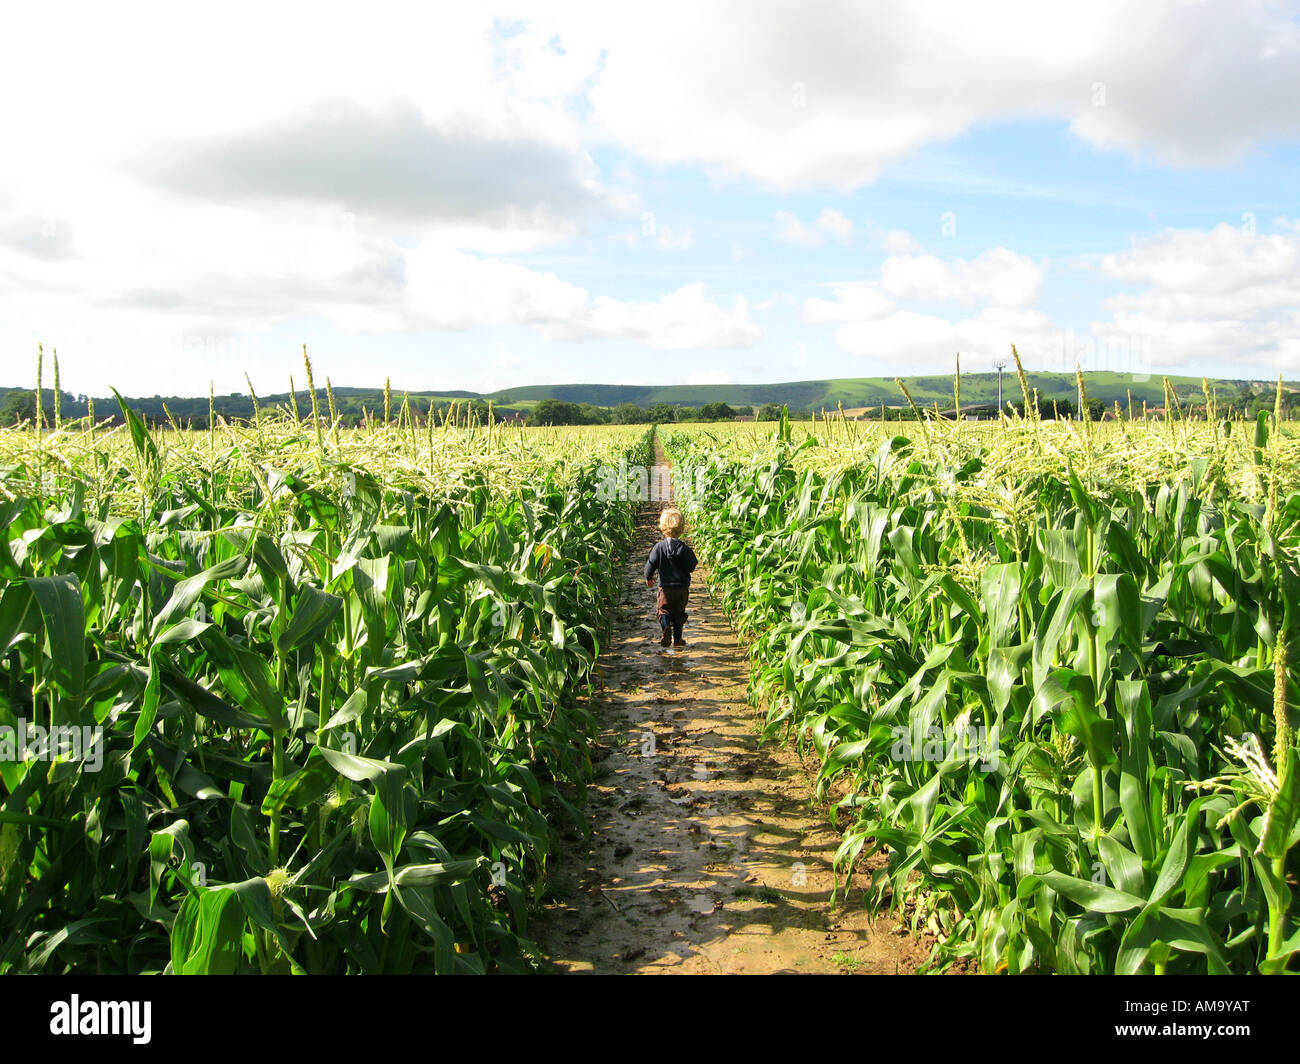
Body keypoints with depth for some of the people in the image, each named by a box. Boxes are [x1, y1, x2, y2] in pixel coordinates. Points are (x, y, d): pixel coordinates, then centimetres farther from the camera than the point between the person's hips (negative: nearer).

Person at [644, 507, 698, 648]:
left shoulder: (659, 546, -8)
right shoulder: (685, 548, -4)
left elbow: (651, 564, -6)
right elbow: (692, 566, 1)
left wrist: (649, 577, 12)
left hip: (665, 586, -2)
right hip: (683, 587, 2)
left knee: (663, 610, 7)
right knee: (679, 613, 15)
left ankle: (665, 626, -23)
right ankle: (677, 639, 15)